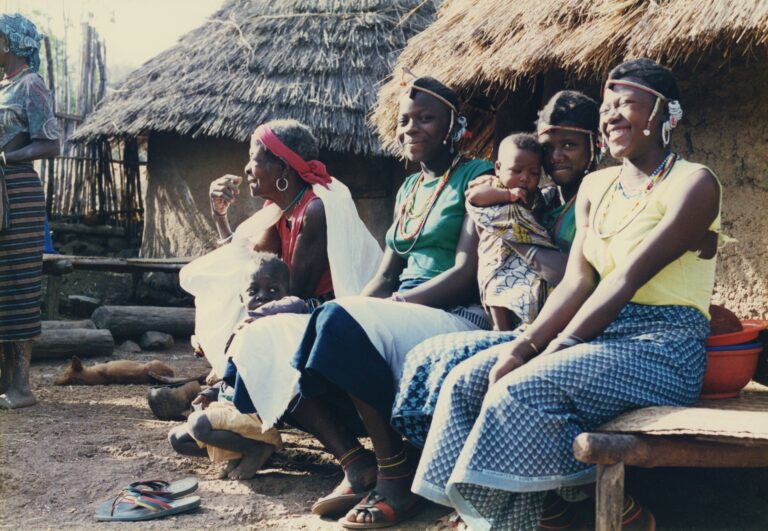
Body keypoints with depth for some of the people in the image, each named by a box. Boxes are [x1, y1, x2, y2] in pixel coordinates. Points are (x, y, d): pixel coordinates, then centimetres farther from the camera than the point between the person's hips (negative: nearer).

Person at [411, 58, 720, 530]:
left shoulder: (692, 183, -7)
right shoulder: (596, 186, 16)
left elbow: (627, 280, -17)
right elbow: (577, 282, 5)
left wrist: (555, 349, -22)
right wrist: (524, 345, -11)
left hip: (661, 348, -7)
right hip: (600, 335, 7)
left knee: (522, 391, -29)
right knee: (467, 381, -11)